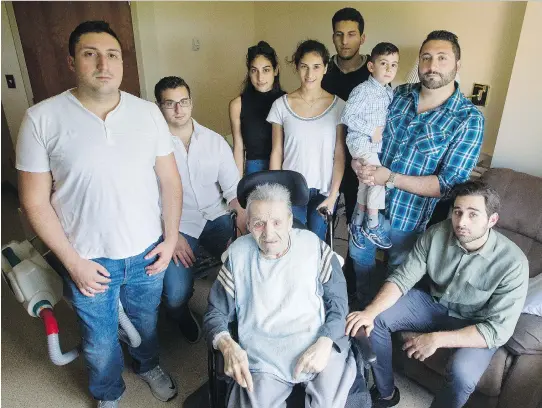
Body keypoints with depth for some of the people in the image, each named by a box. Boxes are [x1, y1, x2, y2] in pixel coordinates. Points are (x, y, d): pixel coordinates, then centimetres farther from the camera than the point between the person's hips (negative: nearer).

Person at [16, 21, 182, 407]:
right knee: (100, 340, 20)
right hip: (89, 259, -1)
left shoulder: (148, 112, -5)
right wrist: (72, 261, -10)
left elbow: (170, 180, 0)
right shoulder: (42, 119, -11)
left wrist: (171, 238, -4)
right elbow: (36, 200, -8)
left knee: (146, 320, 26)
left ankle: (148, 364, 57)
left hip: (147, 252, 2)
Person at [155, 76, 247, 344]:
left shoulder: (215, 141, 5)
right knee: (176, 295, -19)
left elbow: (233, 187, 1)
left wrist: (243, 214, -18)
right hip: (176, 223, -2)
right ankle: (183, 318, 21)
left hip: (215, 216, 3)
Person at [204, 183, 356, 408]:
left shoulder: (313, 245, 1)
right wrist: (228, 346, -15)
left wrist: (325, 342, -13)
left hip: (318, 345, 0)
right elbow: (215, 313, 5)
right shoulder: (238, 254, 1)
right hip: (263, 357, 0)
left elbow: (338, 299, 3)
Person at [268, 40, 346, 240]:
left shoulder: (338, 105, -3)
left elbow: (339, 155, -2)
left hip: (323, 191, 0)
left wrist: (333, 195, -6)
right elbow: (276, 153, 1)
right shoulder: (281, 105, -3)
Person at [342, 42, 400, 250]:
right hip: (361, 142, -8)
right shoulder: (363, 90, -15)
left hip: (377, 144, 8)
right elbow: (347, 117, -21)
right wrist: (371, 131, -20)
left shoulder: (390, 92, 8)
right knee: (378, 179, -15)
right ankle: (372, 226, 0)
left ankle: (357, 223, 30)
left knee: (366, 184, 14)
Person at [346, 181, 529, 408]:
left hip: (476, 325, -3)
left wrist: (438, 339, -34)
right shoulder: (436, 234, -17)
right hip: (433, 302, 4)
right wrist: (370, 311, -31)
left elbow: (499, 329, -26)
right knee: (376, 319, -14)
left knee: (462, 374, -32)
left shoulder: (512, 262, -26)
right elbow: (402, 278, -14)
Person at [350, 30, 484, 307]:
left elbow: (449, 184, -20)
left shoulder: (469, 119, -15)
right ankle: (365, 310, 51)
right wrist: (358, 159, -16)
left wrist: (390, 178, -28)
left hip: (411, 214, -3)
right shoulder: (397, 94, -3)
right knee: (359, 257, 22)